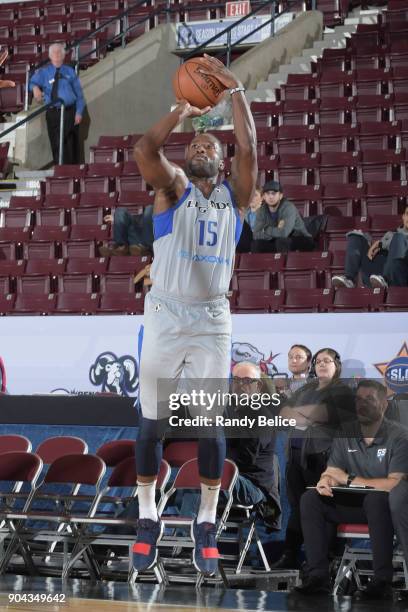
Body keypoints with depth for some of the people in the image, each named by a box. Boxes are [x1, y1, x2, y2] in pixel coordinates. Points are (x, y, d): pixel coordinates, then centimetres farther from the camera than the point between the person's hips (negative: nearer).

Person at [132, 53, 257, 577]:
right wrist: (182, 112, -6)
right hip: (164, 318, -1)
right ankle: (147, 519, 15)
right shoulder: (172, 189, 3)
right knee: (152, 422, 3)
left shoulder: (234, 195, 8)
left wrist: (235, 90, -11)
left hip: (213, 322, 1)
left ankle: (206, 524, 12)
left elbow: (248, 148, -9)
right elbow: (144, 150, -16)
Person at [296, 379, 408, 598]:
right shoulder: (345, 435, 4)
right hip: (356, 502, 6)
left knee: (375, 498, -38)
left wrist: (349, 479, -17)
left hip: (384, 505, -6)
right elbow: (331, 473, 6)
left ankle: (382, 580, -35)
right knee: (311, 499, -14)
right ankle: (318, 575, -21)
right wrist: (325, 481, -21)